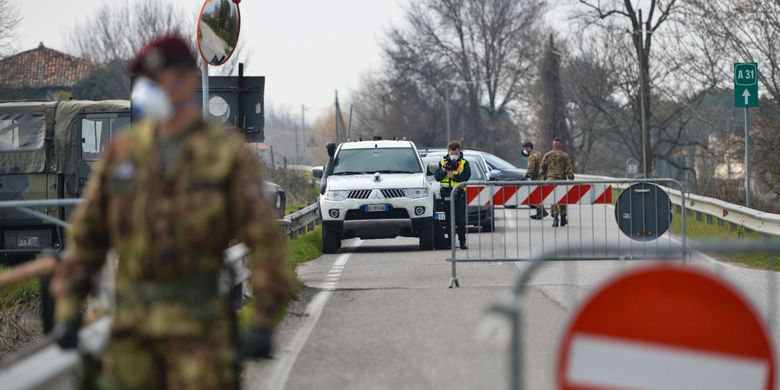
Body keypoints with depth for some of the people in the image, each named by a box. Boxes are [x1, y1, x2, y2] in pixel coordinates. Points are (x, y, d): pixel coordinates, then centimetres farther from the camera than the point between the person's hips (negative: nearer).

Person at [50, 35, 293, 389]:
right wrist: (68, 308, 6)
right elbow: (87, 231, 12)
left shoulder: (227, 154, -2)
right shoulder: (123, 150, 9)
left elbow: (263, 237, -6)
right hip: (134, 325, 4)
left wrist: (263, 320, -13)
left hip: (198, 321, -4)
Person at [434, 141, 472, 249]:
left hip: (459, 194, -2)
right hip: (446, 194, 2)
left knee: (461, 220, -4)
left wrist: (453, 176, -17)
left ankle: (462, 241, -3)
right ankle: (450, 241, 8)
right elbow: (436, 176, 3)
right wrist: (444, 170, -15)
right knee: (449, 220, 5)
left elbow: (466, 176, -10)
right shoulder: (442, 162, 11)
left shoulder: (464, 163, 4)